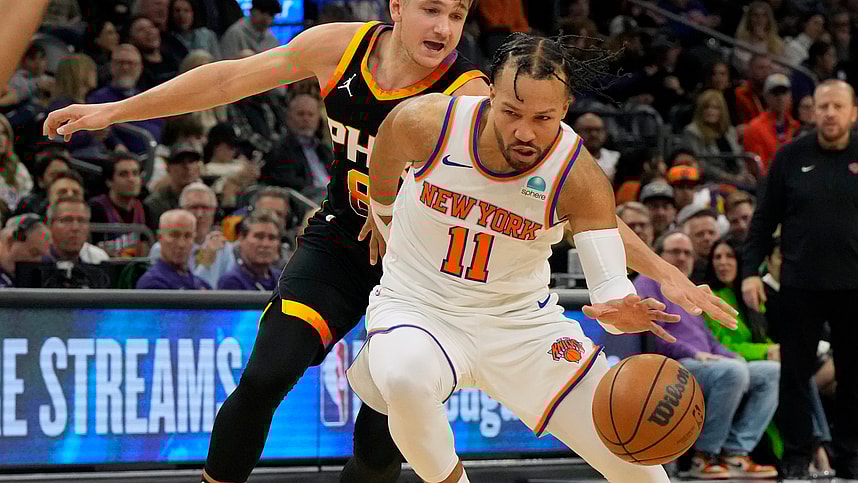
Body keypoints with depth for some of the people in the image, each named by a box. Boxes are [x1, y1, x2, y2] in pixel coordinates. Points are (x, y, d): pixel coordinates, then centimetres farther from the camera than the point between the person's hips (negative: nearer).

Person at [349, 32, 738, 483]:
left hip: (520, 319, 1)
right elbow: (385, 157, 4)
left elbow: (611, 283, -26)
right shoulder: (426, 122, -21)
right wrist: (381, 214, 23)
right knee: (405, 379, -38)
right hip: (418, 307, -1)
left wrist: (621, 310, -50)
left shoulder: (580, 178, -21)